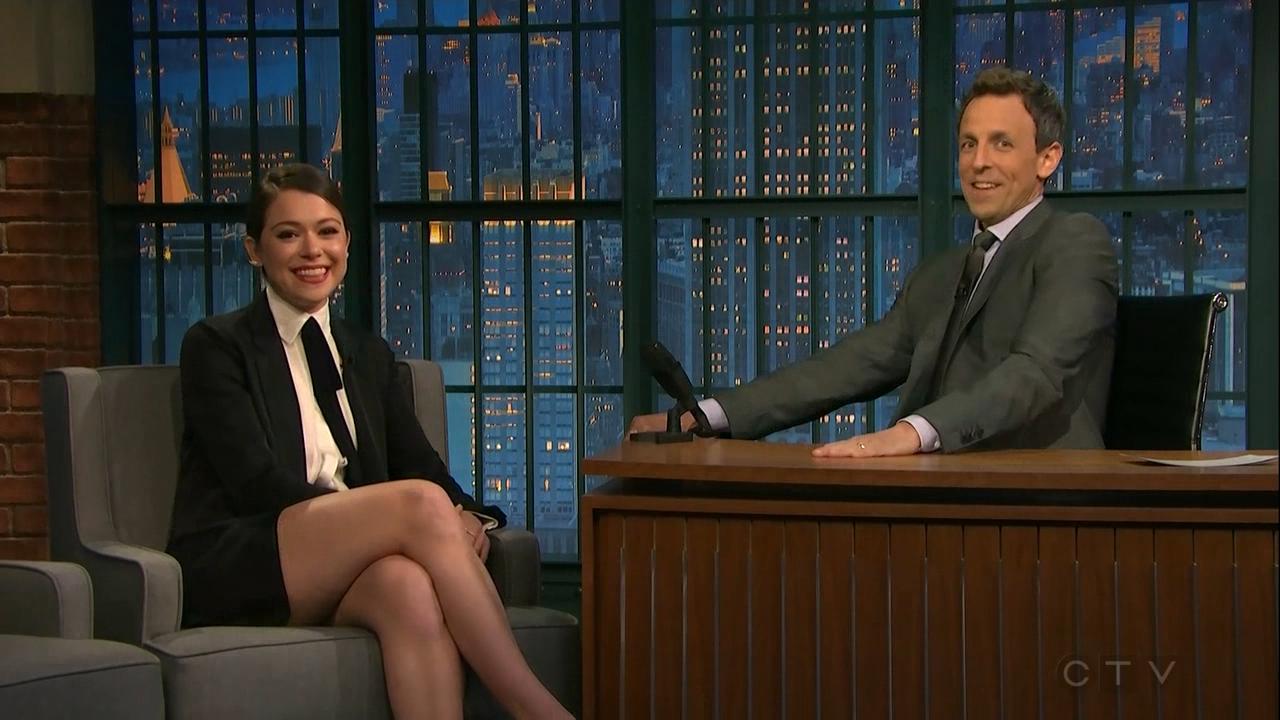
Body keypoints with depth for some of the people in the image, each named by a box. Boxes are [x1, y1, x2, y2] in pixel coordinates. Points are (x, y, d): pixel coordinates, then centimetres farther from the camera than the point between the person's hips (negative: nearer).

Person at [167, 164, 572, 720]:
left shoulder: (368, 356, 23)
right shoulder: (216, 346, 5)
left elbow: (420, 463, 14)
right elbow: (258, 482, -8)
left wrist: (463, 517, -13)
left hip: (339, 574, 4)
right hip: (231, 573, -4)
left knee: (409, 584, -35)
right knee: (420, 501, -30)